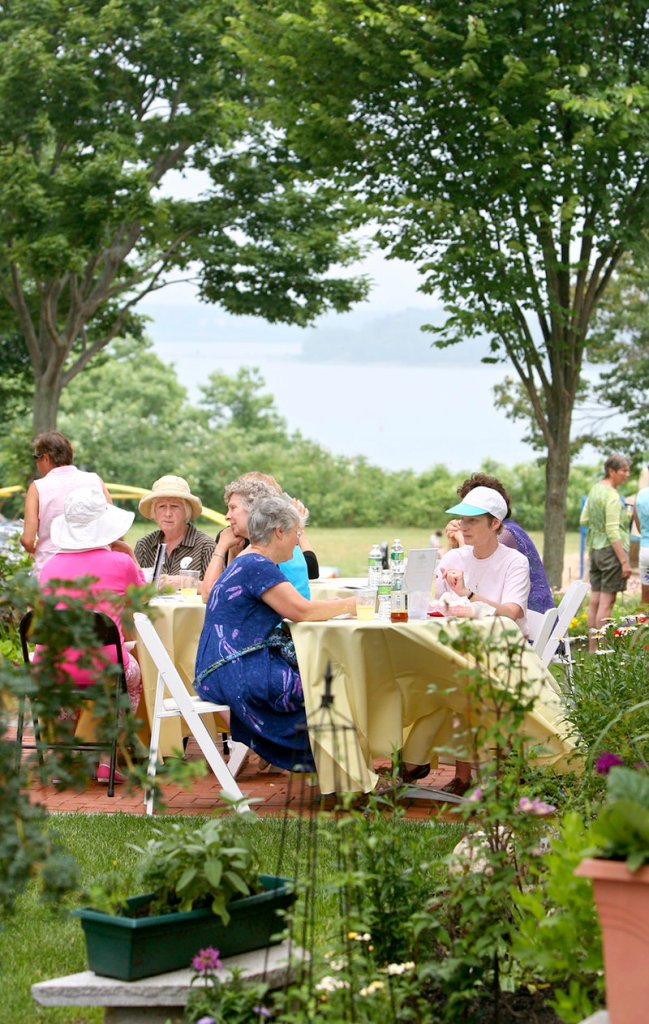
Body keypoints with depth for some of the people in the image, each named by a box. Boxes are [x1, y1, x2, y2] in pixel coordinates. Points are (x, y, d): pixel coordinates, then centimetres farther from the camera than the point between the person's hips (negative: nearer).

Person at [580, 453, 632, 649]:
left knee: (595, 600, 10)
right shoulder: (612, 496, -15)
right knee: (607, 601, -5)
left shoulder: (594, 490, 11)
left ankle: (592, 648, 14)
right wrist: (624, 561, -18)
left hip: (595, 550, 9)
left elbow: (584, 520, 18)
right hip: (611, 550, -9)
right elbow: (613, 532, -19)